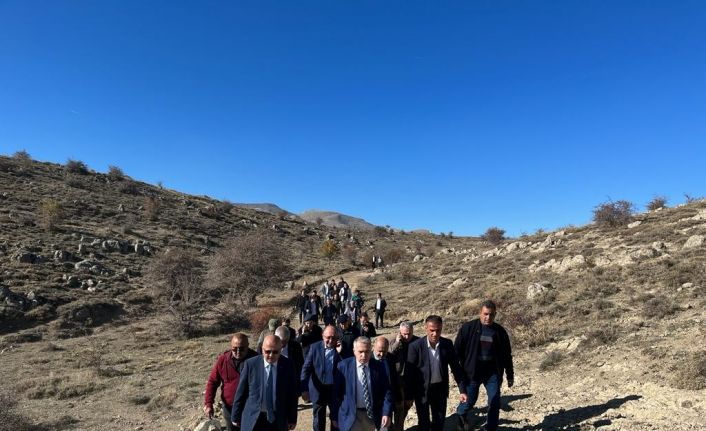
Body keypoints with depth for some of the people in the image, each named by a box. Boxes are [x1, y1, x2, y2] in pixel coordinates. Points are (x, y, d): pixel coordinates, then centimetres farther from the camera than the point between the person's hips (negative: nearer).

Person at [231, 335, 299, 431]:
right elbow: (240, 392, -1)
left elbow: (292, 394, 1)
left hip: (278, 421, 1)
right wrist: (236, 416, 3)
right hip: (253, 418, -1)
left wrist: (292, 419, 4)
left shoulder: (288, 365, -6)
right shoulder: (251, 364, -9)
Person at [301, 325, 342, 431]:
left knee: (336, 418, 15)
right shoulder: (315, 347, -9)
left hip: (335, 389, 0)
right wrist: (304, 388, -17)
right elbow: (306, 368, -10)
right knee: (318, 419, 17)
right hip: (318, 389, 0)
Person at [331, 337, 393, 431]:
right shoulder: (343, 366, -10)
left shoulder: (378, 367, -5)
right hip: (351, 415, -3)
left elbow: (386, 391, -3)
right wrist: (335, 416, -3)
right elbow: (336, 393, -5)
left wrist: (386, 413, -12)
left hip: (371, 415, 3)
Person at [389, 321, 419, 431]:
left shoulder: (418, 341, -8)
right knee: (399, 406, 1)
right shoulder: (395, 341, -9)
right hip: (398, 378, -2)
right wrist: (397, 343, -27)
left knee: (408, 404, 20)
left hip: (413, 379, 3)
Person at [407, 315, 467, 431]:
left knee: (439, 421, 18)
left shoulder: (447, 344, -8)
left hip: (440, 389, 3)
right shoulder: (416, 346, -18)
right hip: (422, 390, -3)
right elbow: (410, 371, -12)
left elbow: (456, 367, 0)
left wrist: (462, 389, -2)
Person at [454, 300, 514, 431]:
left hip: (493, 373, 2)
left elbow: (507, 355, 8)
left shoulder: (500, 331, -1)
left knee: (495, 403, 1)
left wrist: (510, 375, 11)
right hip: (472, 371, -2)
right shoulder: (468, 328, -9)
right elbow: (457, 351, -5)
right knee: (470, 400, 9)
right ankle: (461, 413, 41)